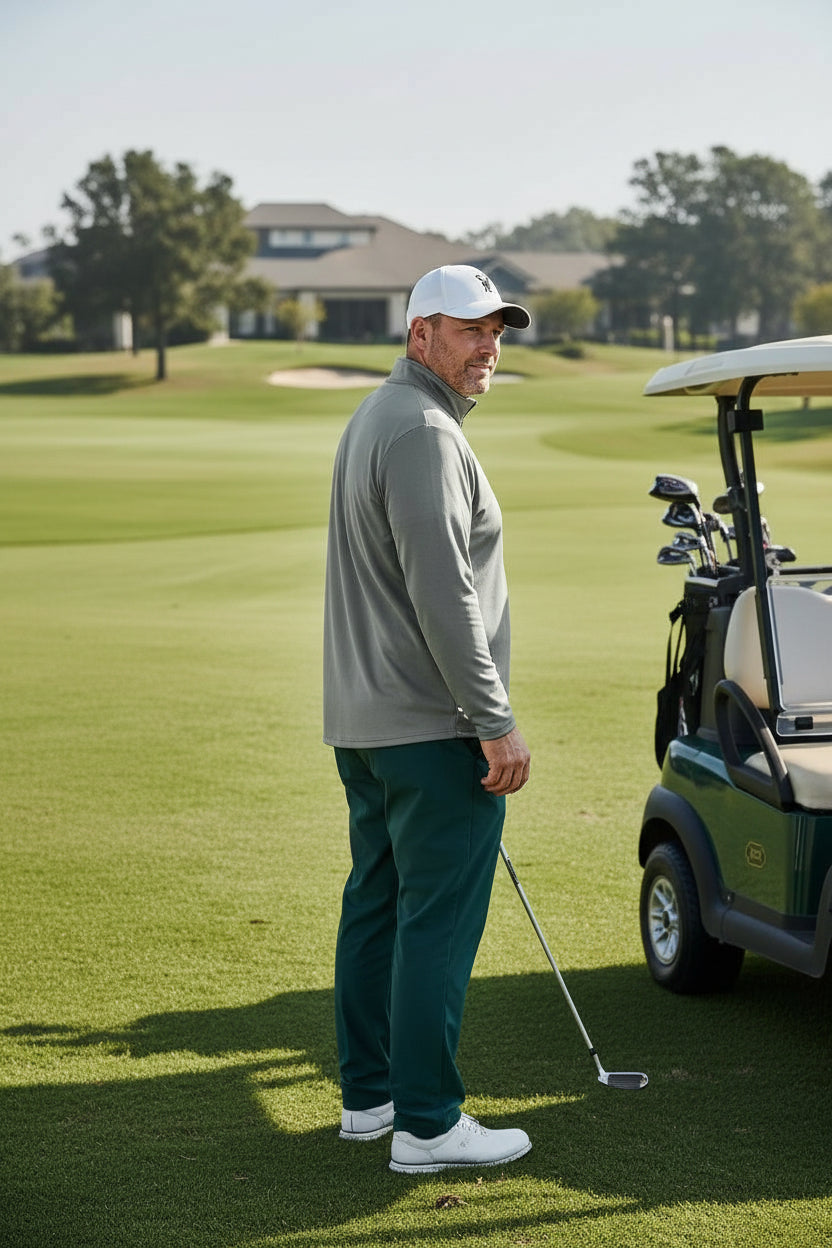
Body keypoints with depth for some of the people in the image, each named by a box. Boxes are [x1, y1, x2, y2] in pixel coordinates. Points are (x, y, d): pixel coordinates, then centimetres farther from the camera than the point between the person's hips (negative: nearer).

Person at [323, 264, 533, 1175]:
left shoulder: (371, 418, 17)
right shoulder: (423, 431, -16)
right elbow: (443, 593, -22)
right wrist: (495, 720, -19)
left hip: (363, 718, 10)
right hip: (432, 725, -10)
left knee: (375, 904, 14)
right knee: (439, 920, -6)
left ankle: (368, 1095, 23)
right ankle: (426, 1124, -2)